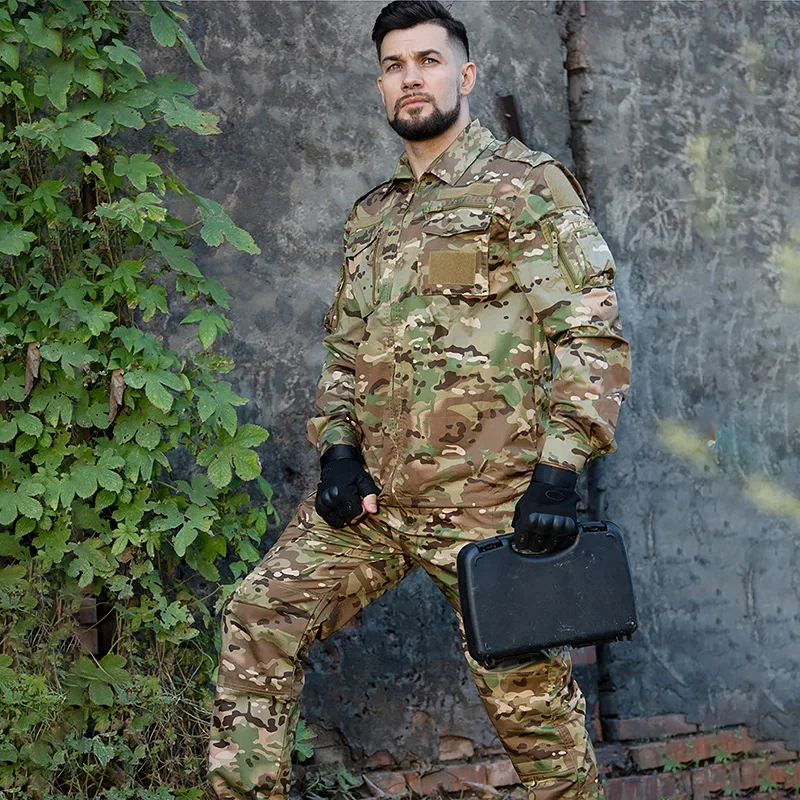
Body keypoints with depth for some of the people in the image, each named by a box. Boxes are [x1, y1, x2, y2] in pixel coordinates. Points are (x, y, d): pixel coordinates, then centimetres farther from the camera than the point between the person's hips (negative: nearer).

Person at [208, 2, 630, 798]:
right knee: (258, 619, 1)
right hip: (372, 492, 6)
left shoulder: (527, 187, -2)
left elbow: (592, 336, -9)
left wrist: (557, 474, -18)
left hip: (487, 499, -6)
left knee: (525, 691, 1)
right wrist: (338, 450, 5)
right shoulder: (371, 215, 18)